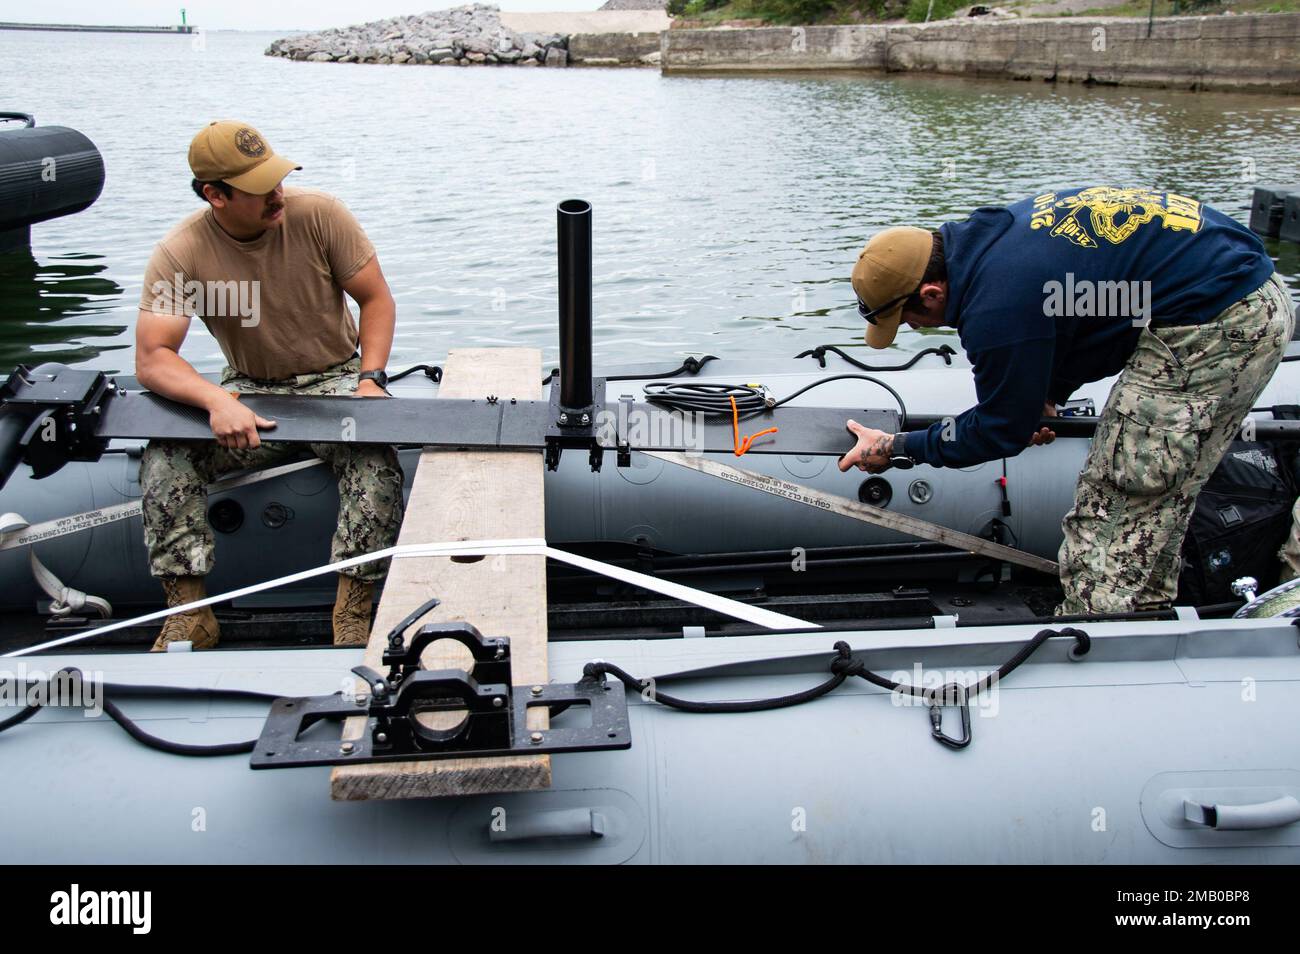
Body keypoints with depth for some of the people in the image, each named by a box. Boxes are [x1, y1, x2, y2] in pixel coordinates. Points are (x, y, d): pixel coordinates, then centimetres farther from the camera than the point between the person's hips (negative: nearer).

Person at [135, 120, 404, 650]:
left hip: (334, 379, -1)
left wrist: (370, 380, -18)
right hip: (250, 391, 1)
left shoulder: (320, 213, -12)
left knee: (375, 459, -32)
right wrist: (218, 401, -38)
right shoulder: (179, 254, -13)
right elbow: (151, 359, -19)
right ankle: (189, 614, -14)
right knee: (165, 456, -24)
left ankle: (355, 612, -19)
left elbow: (377, 299, -3)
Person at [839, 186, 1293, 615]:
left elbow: (1001, 432, -6)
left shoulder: (998, 305, -22)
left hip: (1219, 325, -10)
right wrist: (1045, 400, 21)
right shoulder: (994, 234, 7)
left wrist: (894, 447, 3)